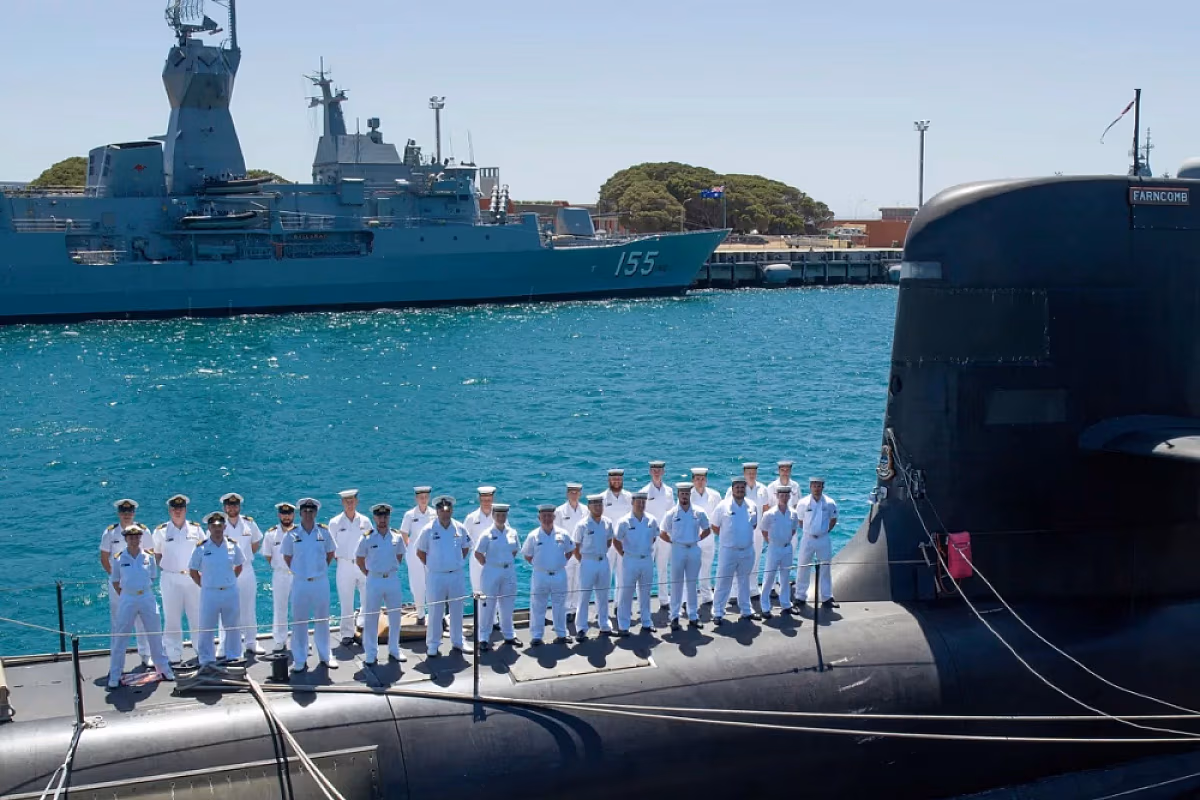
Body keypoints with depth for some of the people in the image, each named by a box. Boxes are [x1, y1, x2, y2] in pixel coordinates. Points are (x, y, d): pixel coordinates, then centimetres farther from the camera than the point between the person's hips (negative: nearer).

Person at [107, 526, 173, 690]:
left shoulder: (149, 556, 3)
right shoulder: (119, 559, -1)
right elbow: (115, 582, 6)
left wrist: (145, 592, 7)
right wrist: (124, 596, 1)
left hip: (147, 598, 2)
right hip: (127, 599, -2)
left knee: (155, 635, 8)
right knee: (120, 638, 1)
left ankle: (163, 668, 20)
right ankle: (114, 675, 7)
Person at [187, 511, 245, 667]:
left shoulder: (233, 546, 1)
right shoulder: (201, 548, -5)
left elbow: (238, 566, 16)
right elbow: (193, 571, 4)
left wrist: (229, 581, 9)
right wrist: (204, 584, 0)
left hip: (230, 592, 2)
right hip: (209, 593, -2)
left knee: (233, 627, 11)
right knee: (206, 629, 4)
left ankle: (232, 657, 25)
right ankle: (207, 660, 15)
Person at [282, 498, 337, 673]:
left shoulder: (324, 532, 0)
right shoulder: (292, 534, -3)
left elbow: (330, 553, 12)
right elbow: (287, 556, 9)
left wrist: (322, 568, 6)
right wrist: (296, 570, 3)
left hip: (320, 581, 1)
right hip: (300, 583, -1)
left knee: (322, 619, 10)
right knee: (299, 621, 3)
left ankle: (325, 656, 22)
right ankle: (299, 660, 11)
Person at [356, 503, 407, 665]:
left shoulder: (397, 537, 0)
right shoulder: (367, 538, -7)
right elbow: (359, 559, 4)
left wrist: (392, 569, 7)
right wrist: (368, 573, 1)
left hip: (393, 579, 3)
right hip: (374, 580, -2)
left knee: (395, 616, 10)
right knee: (370, 617, 3)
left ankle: (394, 650, 24)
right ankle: (370, 653, 13)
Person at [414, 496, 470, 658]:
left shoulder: (460, 528, 0)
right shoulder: (429, 530, -8)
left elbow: (465, 548, 15)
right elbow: (420, 552, 2)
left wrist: (456, 563, 8)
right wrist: (431, 565, 1)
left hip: (456, 575, 3)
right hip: (436, 576, -3)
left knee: (457, 611, 12)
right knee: (435, 612, 1)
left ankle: (457, 642, 25)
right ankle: (432, 645, 11)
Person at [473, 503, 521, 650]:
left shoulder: (512, 533, 3)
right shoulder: (488, 534, -9)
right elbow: (478, 554, -6)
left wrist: (508, 562, 7)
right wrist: (488, 565, -4)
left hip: (509, 571, 4)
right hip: (492, 572, -4)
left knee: (507, 605, 14)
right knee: (488, 605, 0)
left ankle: (509, 635, 26)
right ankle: (484, 638, 6)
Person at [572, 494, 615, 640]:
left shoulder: (608, 523, 0)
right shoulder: (582, 525, -12)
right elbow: (575, 547, -5)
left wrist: (602, 553, 9)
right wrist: (583, 561, -1)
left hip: (604, 562, 4)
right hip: (588, 563, -4)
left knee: (603, 595, 13)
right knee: (584, 595, 0)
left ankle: (604, 625, 25)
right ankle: (581, 628, 6)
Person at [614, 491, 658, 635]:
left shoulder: (652, 520, 0)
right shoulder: (624, 522, -10)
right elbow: (616, 541, -3)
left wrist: (646, 550, 9)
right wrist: (625, 554, -4)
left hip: (647, 560, 4)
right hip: (630, 561, -4)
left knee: (645, 592, 14)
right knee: (626, 592, 0)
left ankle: (646, 622, 26)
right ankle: (623, 626, 6)